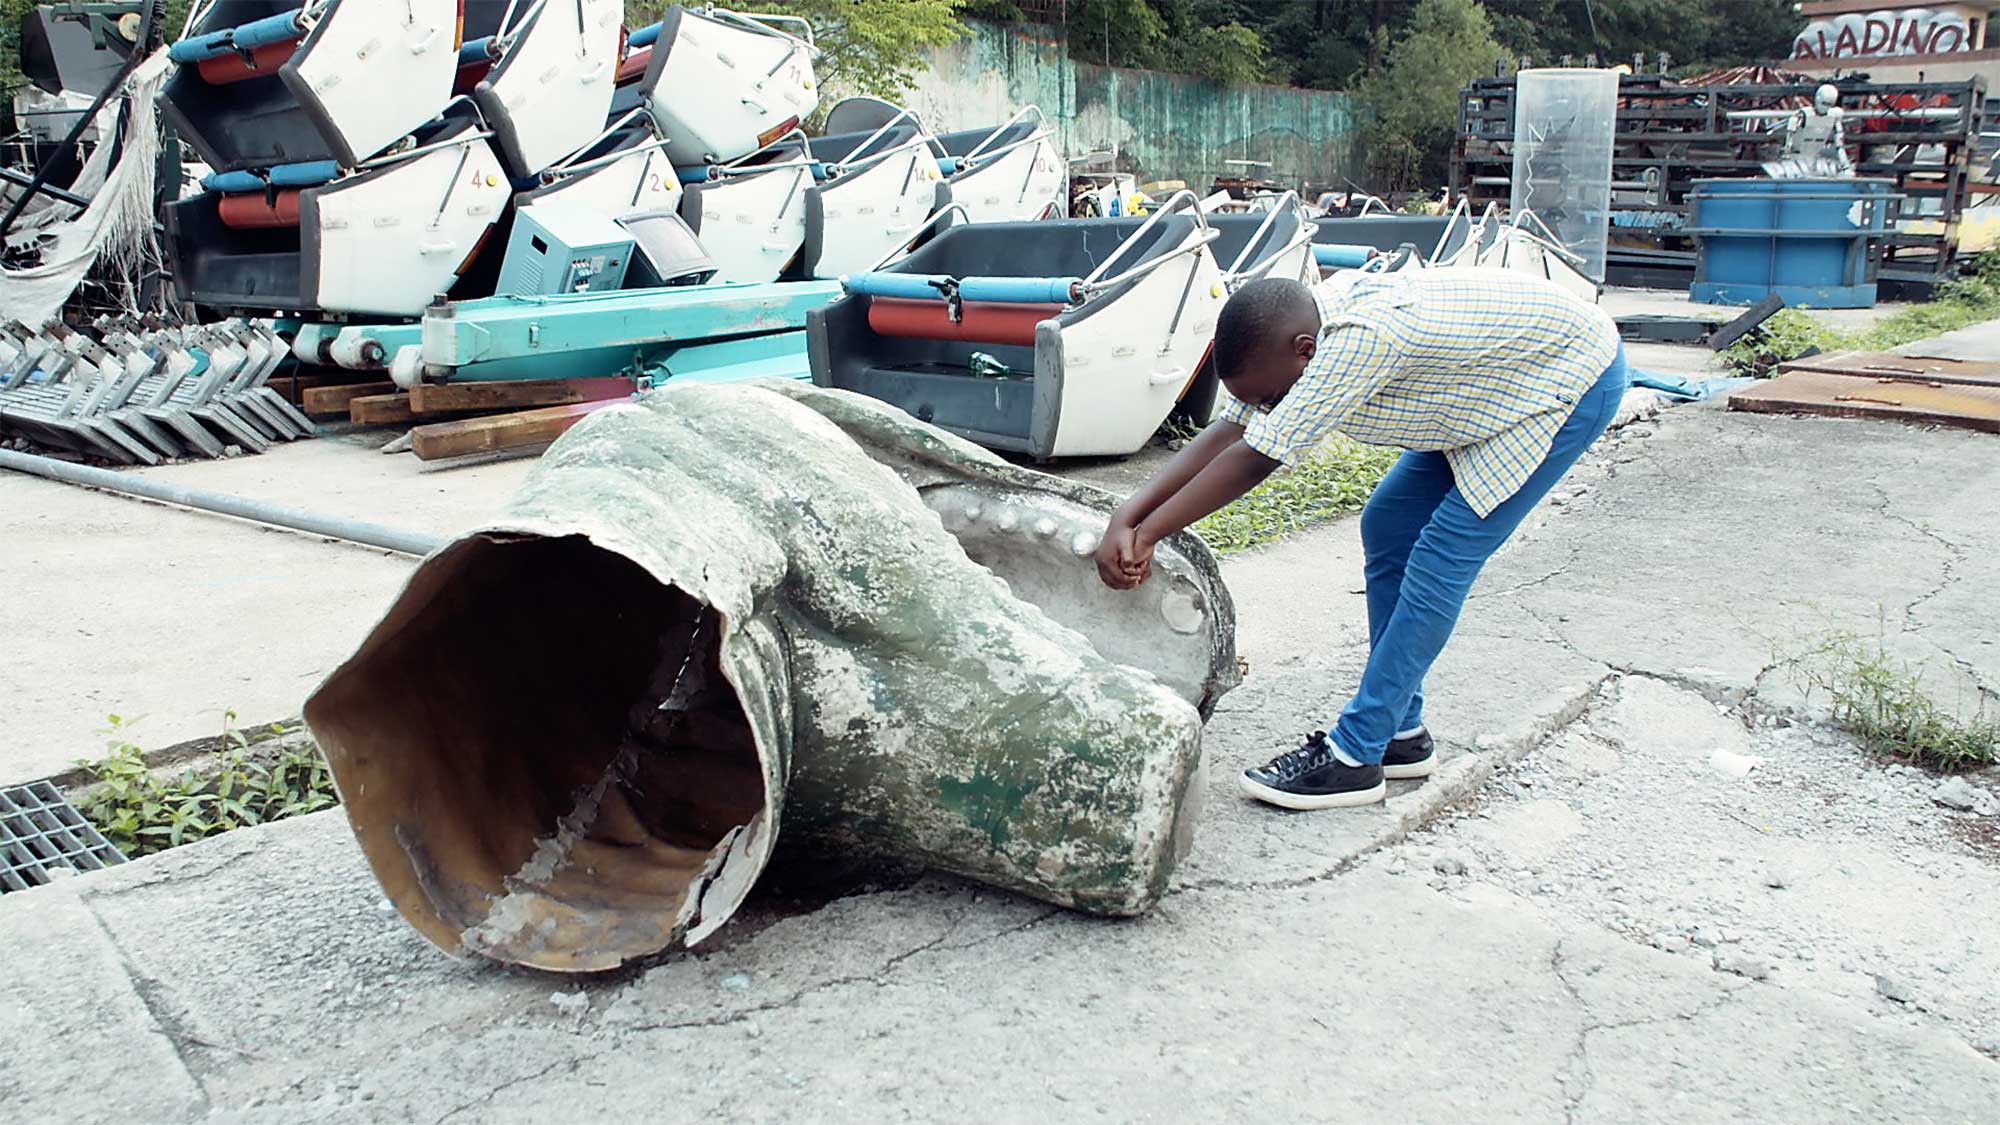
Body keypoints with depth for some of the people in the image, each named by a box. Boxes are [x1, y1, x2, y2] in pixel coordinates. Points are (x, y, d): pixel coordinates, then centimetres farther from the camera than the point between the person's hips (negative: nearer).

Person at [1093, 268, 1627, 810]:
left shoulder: (1361, 337, -38)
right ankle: (1400, 732, 14)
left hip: (1573, 376, -9)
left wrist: (1148, 533, -29)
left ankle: (1354, 756, -8)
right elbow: (1227, 432, -12)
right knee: (1387, 530, 5)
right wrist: (1127, 518, -21)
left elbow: (1255, 460, -36)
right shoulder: (1301, 328, -11)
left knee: (1441, 558, -15)